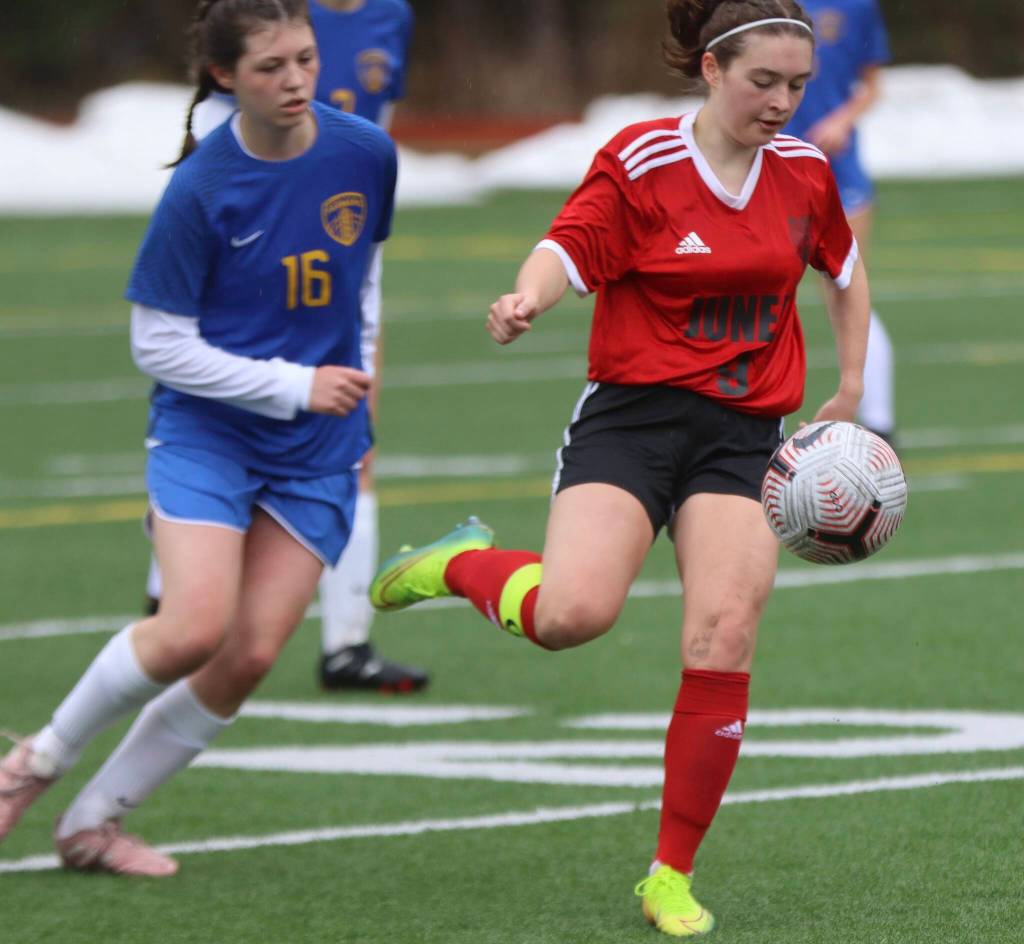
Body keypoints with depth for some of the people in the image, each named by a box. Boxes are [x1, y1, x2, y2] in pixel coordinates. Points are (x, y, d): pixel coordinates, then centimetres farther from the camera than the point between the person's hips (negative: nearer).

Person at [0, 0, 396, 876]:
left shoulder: (366, 153, -4)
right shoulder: (201, 188, -15)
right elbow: (160, 345, -10)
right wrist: (294, 384, -15)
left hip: (317, 449, 4)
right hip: (205, 430, -4)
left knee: (252, 655, -6)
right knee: (194, 630, -21)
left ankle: (95, 820, 9)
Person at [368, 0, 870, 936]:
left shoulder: (804, 171, 8)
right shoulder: (640, 161, -6)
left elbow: (846, 272, 26)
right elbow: (568, 250, -14)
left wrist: (849, 392, 22)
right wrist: (527, 300, -37)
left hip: (745, 435, 4)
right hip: (631, 412, -3)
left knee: (724, 639, -14)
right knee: (574, 613, -26)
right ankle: (464, 562, 10)